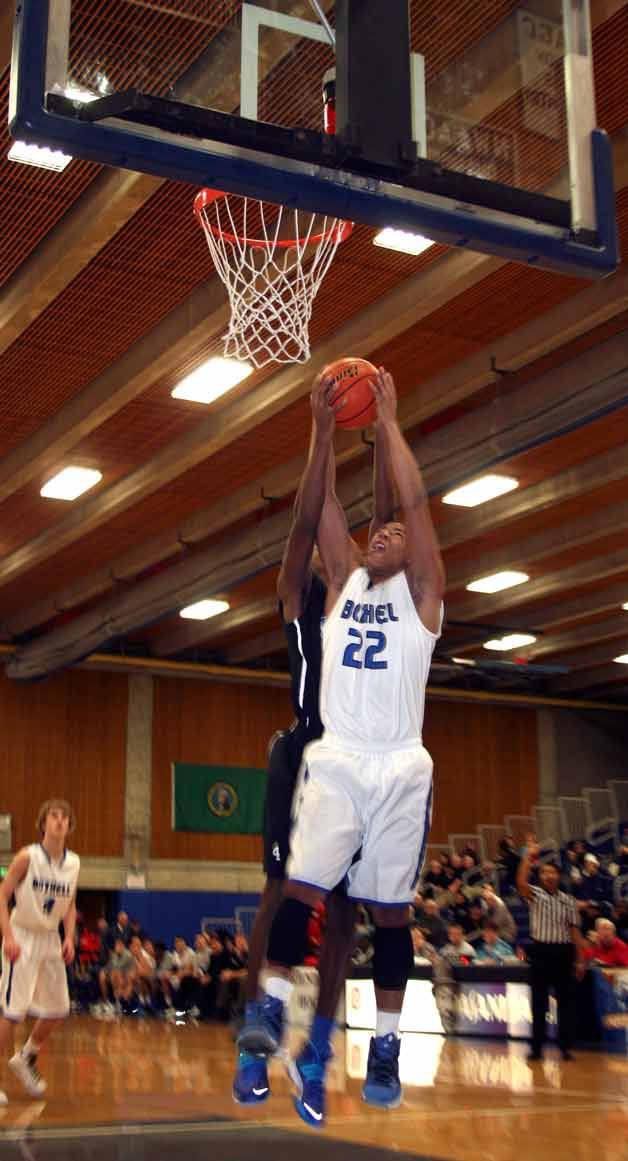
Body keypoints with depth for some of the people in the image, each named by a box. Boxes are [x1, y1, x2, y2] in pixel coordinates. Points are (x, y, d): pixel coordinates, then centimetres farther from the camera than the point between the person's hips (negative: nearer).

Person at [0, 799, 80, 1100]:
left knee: (57, 1010, 9)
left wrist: (69, 937, 2)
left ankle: (26, 1058, 31)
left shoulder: (73, 863, 3)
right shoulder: (27, 856, -13)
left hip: (50, 940, 6)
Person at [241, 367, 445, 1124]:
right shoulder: (343, 584, 17)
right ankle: (274, 1007, 0)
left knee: (390, 909, 3)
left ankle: (386, 1046, 11)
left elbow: (416, 504, -1)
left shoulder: (421, 595, 8)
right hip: (336, 761, 2)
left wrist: (389, 424, 2)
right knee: (302, 885, -12)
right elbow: (323, 508, 10)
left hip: (401, 769, -2)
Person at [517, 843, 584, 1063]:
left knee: (564, 1001, 5)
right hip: (541, 951, -2)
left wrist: (580, 960, 4)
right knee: (539, 1002, 2)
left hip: (562, 952, 2)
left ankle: (566, 1047, 12)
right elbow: (521, 883, -22)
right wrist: (528, 857, -26)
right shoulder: (535, 895, 0)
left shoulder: (569, 901, 7)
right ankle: (537, 1047, 7)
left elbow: (574, 931, 8)